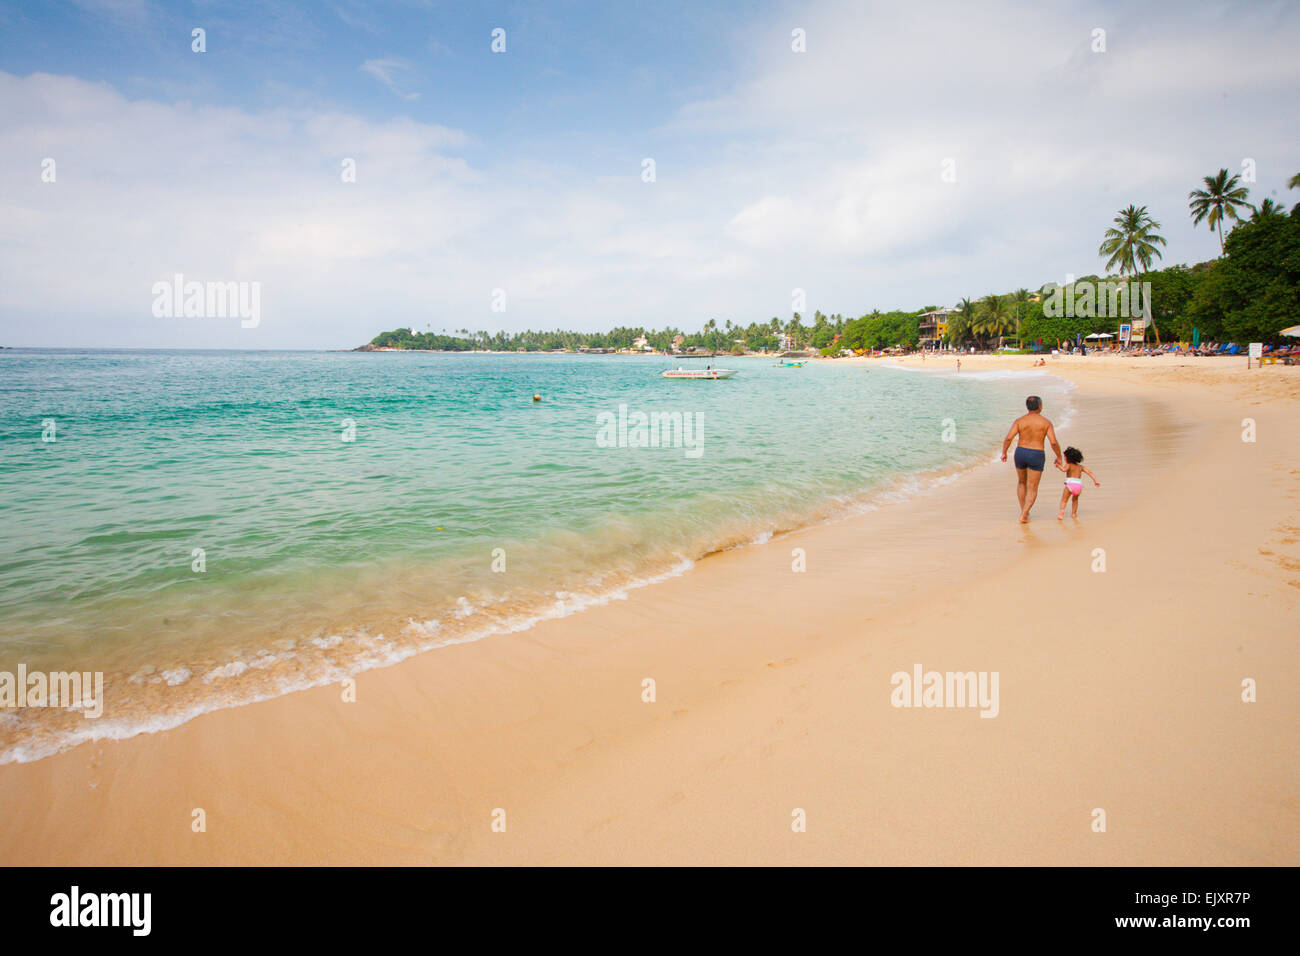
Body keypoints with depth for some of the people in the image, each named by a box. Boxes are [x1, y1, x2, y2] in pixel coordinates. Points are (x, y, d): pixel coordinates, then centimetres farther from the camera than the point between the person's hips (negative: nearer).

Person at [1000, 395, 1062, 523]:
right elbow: (1054, 442, -12)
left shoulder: (1019, 421, -5)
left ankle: (1023, 511, 28)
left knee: (1021, 482, 24)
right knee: (1032, 488, 5)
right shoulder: (1046, 423, -7)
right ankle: (1023, 516, -6)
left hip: (1020, 454, 2)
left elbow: (1008, 438, -14)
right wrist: (1059, 457, 3)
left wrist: (1004, 453, 0)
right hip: (1036, 457, -2)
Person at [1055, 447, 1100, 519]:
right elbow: (1089, 472, 15)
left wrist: (1058, 465, 3)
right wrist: (1095, 481, 12)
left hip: (1070, 483, -5)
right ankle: (1074, 513, 28)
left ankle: (1062, 512, -25)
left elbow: (1064, 469, -12)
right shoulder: (1080, 466, 24)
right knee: (1075, 499, 32)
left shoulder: (1069, 465, 9)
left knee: (1063, 500, 0)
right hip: (1079, 485, 5)